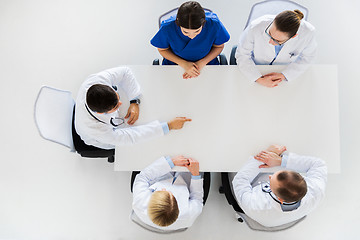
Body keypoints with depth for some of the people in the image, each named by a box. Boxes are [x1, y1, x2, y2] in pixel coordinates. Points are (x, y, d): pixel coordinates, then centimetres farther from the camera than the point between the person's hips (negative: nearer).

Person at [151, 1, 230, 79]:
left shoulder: (214, 24, -24)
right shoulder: (167, 28, -25)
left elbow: (219, 46, -5)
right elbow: (162, 49, -6)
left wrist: (201, 63, -18)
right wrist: (183, 64, -17)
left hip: (206, 65, 1)